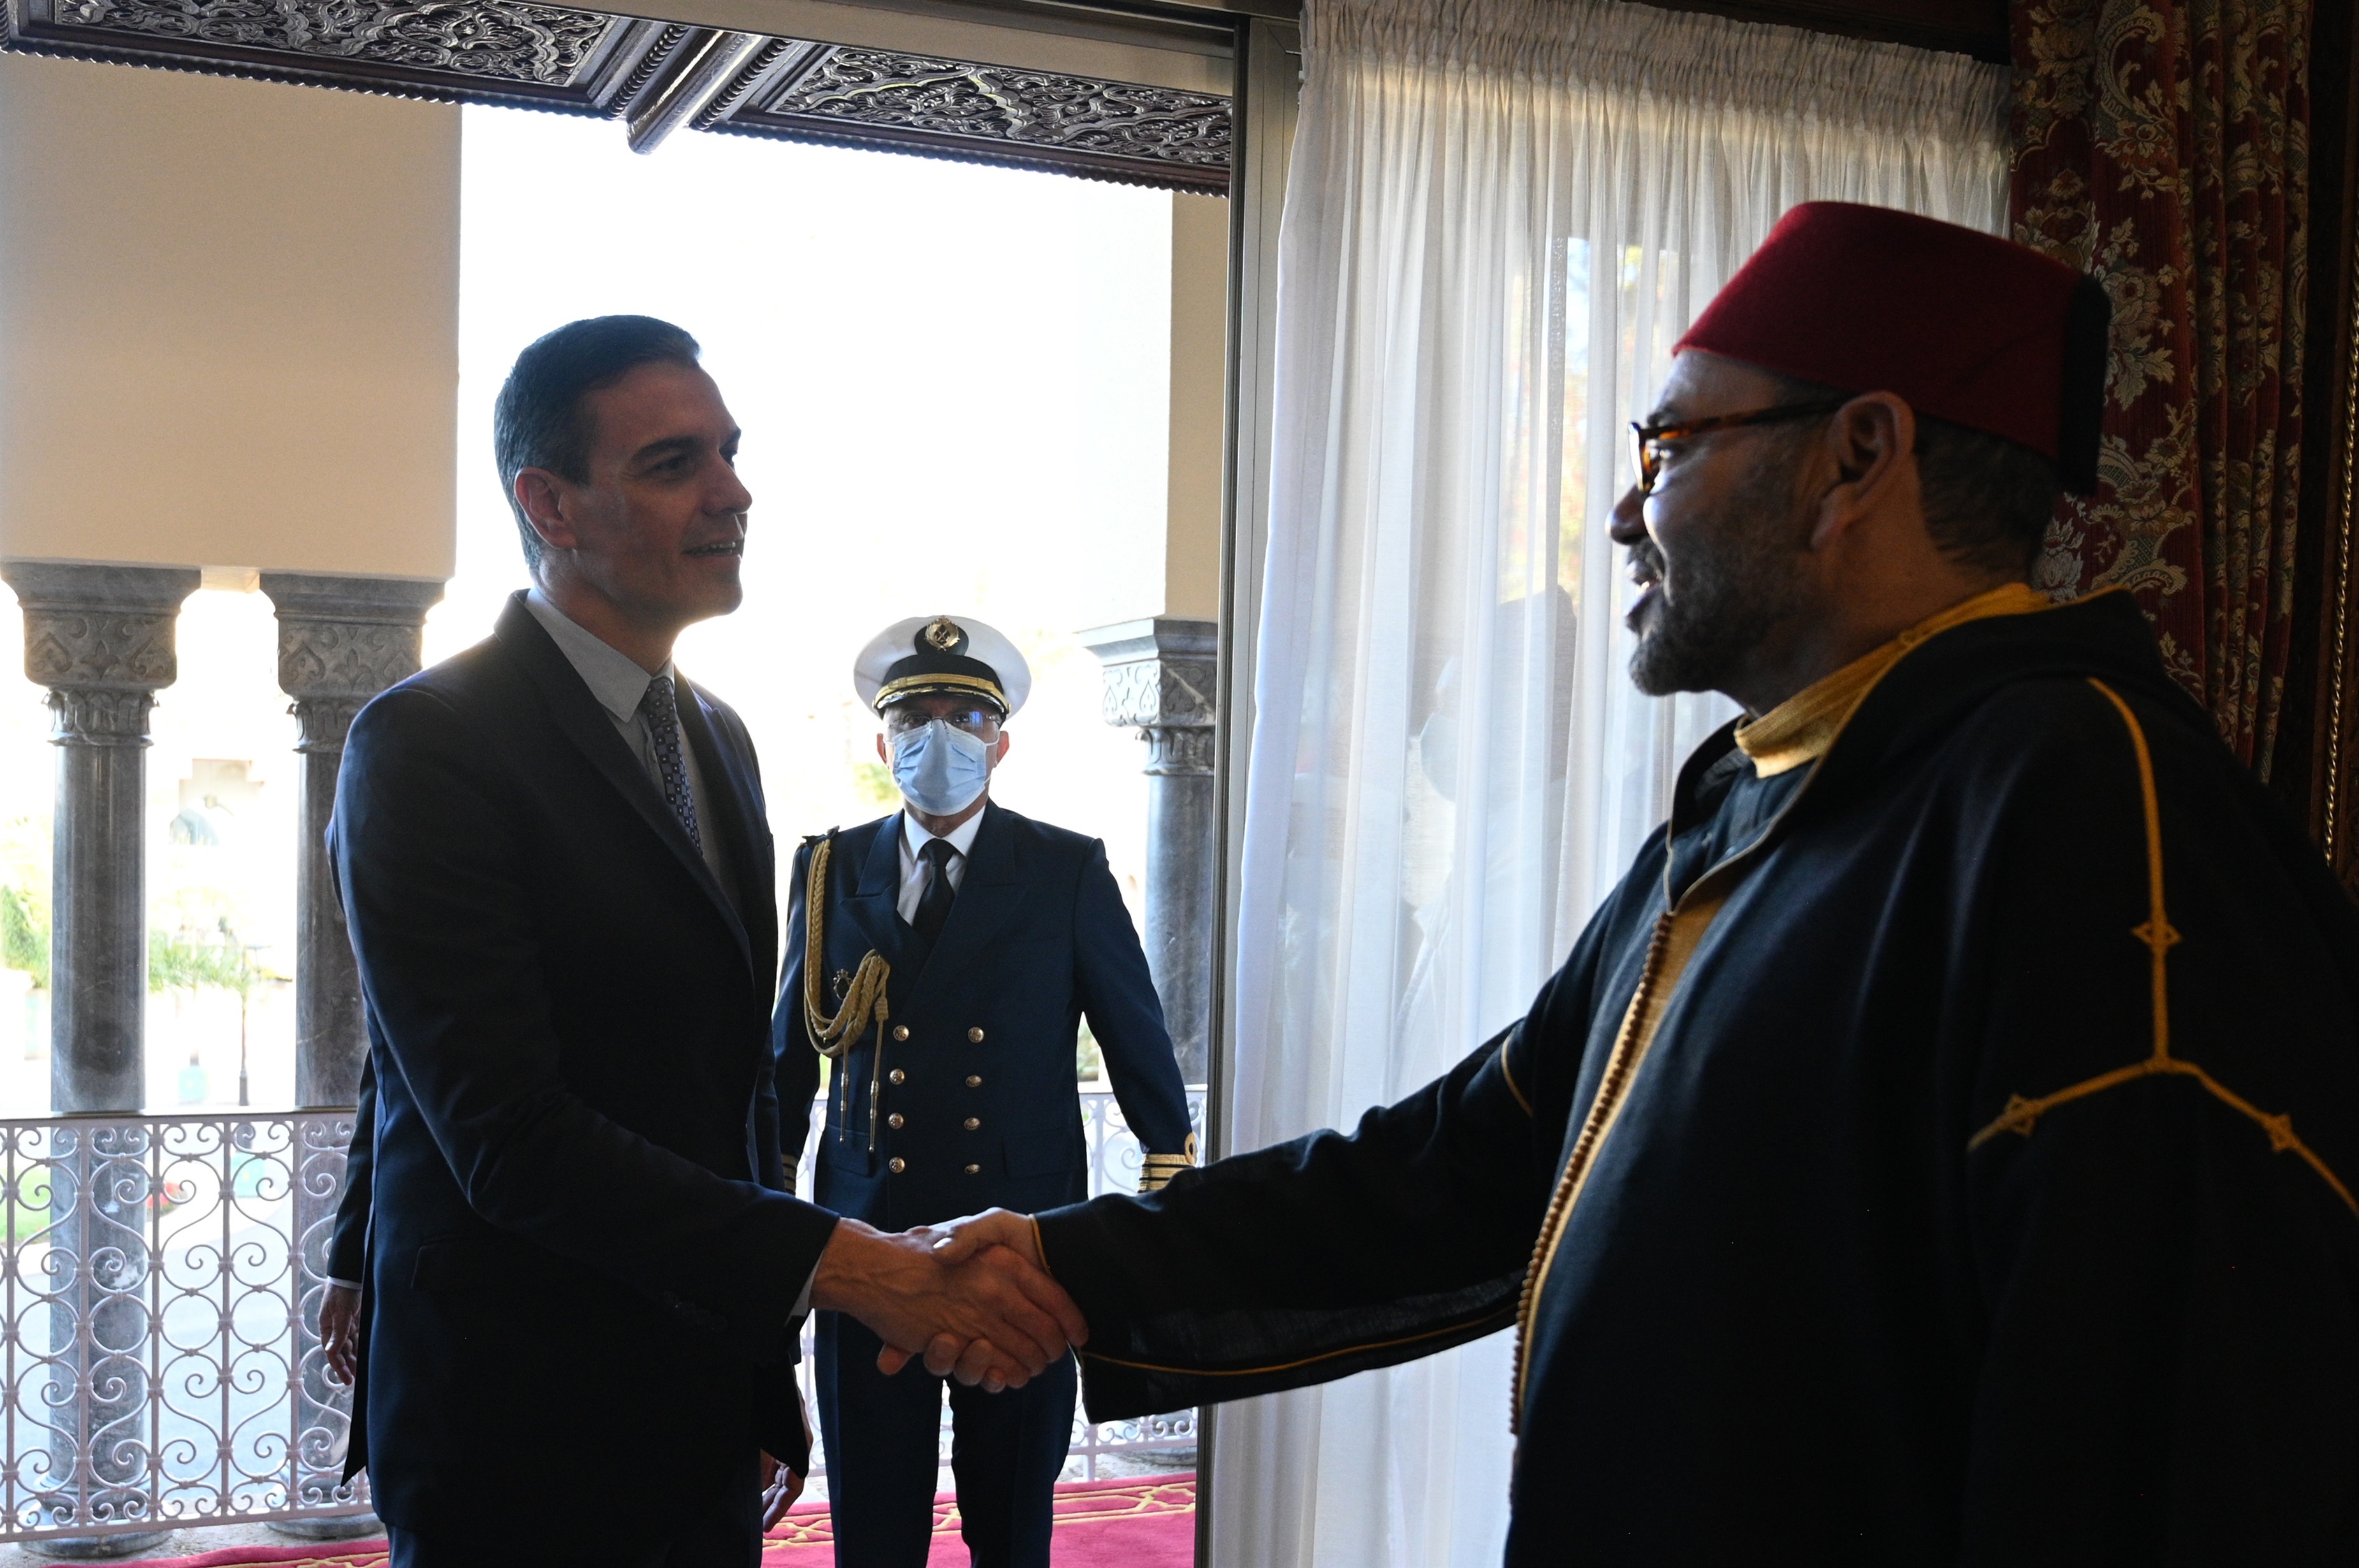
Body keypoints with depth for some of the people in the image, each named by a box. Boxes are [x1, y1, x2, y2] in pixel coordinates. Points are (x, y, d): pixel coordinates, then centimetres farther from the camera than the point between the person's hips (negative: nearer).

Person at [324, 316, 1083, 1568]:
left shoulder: (717, 738, 11)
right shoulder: (427, 744, -15)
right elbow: (508, 1135, -23)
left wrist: (768, 1387, 16)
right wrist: (842, 1265, -29)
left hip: (706, 1424, 7)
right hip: (527, 1451, -7)